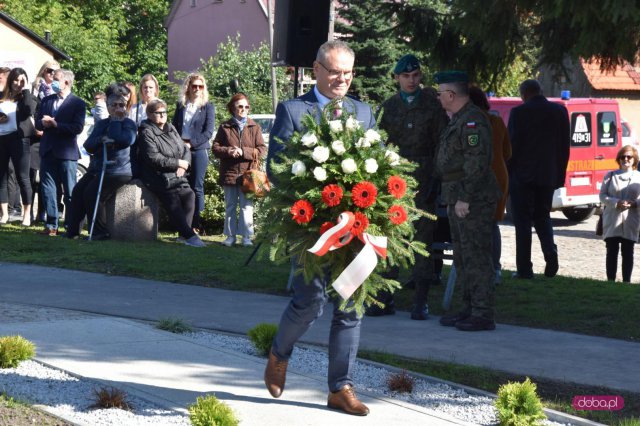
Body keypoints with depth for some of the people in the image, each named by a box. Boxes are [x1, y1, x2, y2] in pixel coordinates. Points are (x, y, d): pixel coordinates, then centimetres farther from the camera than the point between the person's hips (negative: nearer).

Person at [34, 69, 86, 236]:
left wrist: (55, 124, -19)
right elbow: (37, 123, 14)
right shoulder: (46, 101, 14)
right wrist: (43, 123, -9)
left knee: (70, 191, 0)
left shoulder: (78, 103, -4)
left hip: (67, 153, -5)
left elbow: (78, 128, -13)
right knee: (48, 190, 4)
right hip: (48, 151, 5)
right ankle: (51, 225, 10)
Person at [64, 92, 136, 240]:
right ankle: (72, 230, -6)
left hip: (118, 171, -7)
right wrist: (101, 140, -12)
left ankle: (100, 232, -12)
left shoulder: (129, 124, 2)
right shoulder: (101, 124, 19)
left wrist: (116, 121, -9)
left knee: (91, 192, -22)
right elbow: (88, 145, 8)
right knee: (78, 191, -11)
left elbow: (123, 141, -19)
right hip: (97, 168, 7)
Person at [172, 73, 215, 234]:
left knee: (197, 188, -3)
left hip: (199, 150, -3)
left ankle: (196, 225, -1)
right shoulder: (181, 105, 15)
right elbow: (174, 126, 15)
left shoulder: (208, 107, 4)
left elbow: (208, 131, -4)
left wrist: (191, 143, -12)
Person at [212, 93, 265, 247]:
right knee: (230, 206, 8)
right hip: (229, 173, 1)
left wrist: (243, 152, -14)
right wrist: (228, 151, -15)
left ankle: (246, 237, 5)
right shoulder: (225, 127, 6)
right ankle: (230, 236, 15)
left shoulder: (254, 127, 4)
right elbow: (216, 147, 4)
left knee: (246, 206, -1)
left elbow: (262, 150, -1)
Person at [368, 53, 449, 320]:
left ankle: (421, 302, 4)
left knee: (422, 236, 0)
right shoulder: (388, 107, 10)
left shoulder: (432, 104, 2)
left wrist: (436, 178, -8)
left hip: (423, 176, -2)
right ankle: (385, 299, 9)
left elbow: (441, 143, 0)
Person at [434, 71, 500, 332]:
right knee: (462, 258, 14)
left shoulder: (473, 120, -15)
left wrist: (464, 198, -23)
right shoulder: (458, 120, 19)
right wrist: (453, 199, 21)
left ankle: (483, 315, -7)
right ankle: (469, 310, 21)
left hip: (473, 201, -11)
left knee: (476, 257, -9)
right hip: (459, 200, 11)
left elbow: (477, 163, -22)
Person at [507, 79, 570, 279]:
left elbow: (512, 145, -9)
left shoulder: (519, 112, -10)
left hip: (522, 175, -4)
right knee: (543, 217, 17)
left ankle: (524, 268, 0)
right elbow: (564, 146, 8)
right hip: (549, 176, 4)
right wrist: (560, 174, 14)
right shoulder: (560, 111, 5)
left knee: (522, 221, 2)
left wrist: (507, 173, 1)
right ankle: (550, 252, -7)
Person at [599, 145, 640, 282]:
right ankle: (610, 280, 4)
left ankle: (626, 281, 6)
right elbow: (602, 195, 3)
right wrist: (617, 203, -13)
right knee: (612, 251, 0)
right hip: (612, 220, 0)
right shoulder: (610, 176, 8)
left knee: (627, 252, 2)